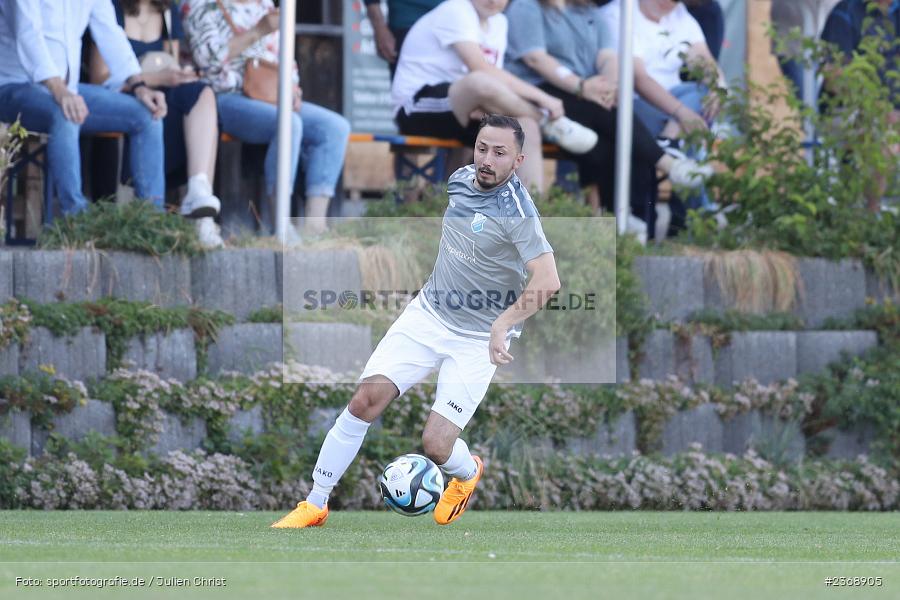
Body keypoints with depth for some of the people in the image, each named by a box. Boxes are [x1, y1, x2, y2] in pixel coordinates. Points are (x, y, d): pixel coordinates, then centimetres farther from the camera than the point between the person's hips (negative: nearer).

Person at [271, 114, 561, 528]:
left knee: (436, 444, -13)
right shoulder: (461, 180, 0)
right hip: (429, 311, 6)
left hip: (478, 338, -5)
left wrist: (503, 324, -43)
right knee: (366, 399, -10)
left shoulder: (516, 211, -22)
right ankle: (315, 506, 1)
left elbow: (547, 281, -33)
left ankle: (468, 473, 26)